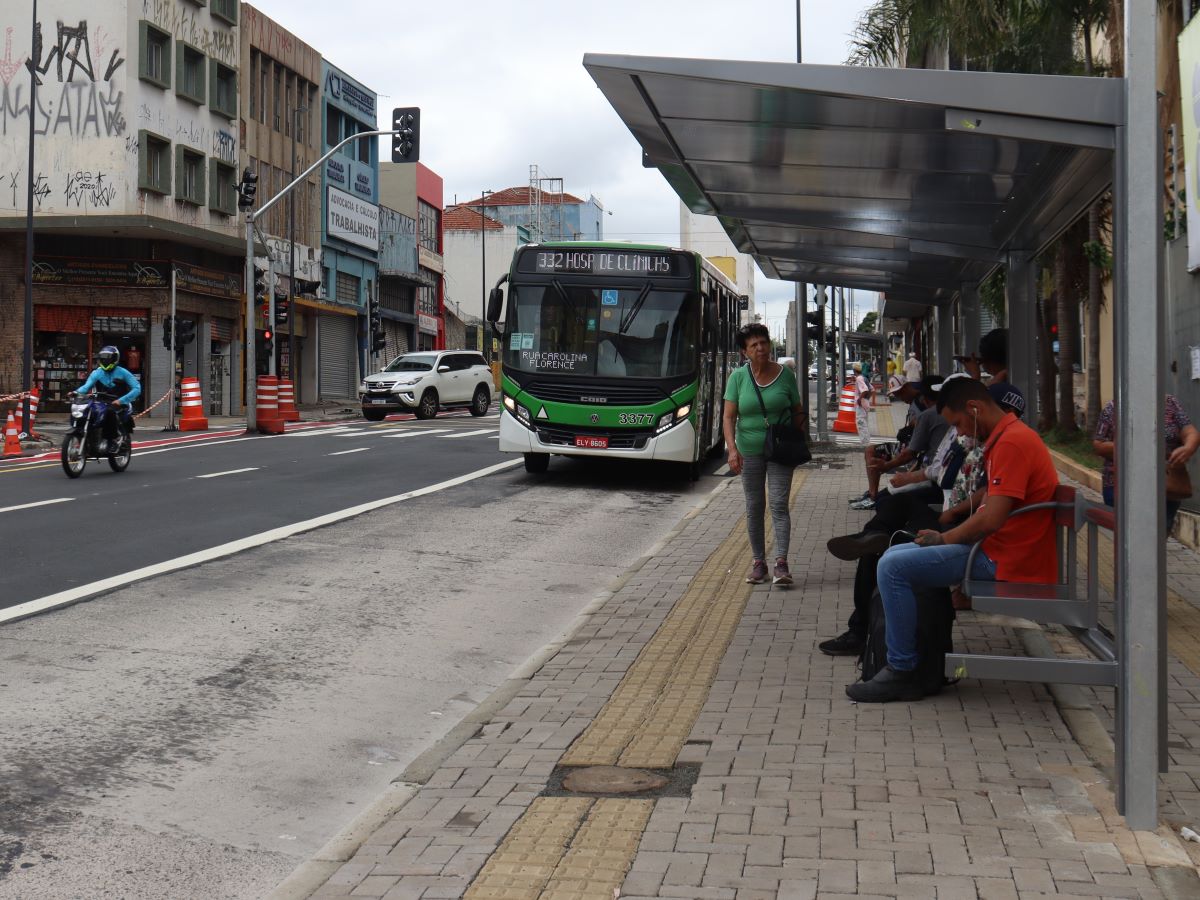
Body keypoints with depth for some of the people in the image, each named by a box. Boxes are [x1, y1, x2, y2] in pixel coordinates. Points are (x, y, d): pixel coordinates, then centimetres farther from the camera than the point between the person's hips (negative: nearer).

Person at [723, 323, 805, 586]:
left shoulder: (785, 374, -1)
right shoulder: (738, 377, -2)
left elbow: (798, 412, 8)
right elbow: (728, 416, -6)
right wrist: (732, 449, -17)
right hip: (749, 451, 1)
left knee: (778, 505, -9)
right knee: (753, 508, 7)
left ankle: (781, 562, -13)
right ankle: (758, 562, 16)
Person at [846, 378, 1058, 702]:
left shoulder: (1012, 442, -18)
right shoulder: (1006, 437, 16)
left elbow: (991, 519, -25)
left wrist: (945, 538, -9)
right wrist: (948, 536, 5)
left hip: (1004, 562, -11)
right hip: (996, 549, 11)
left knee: (893, 568, -17)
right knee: (895, 556, 15)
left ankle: (901, 672, -10)